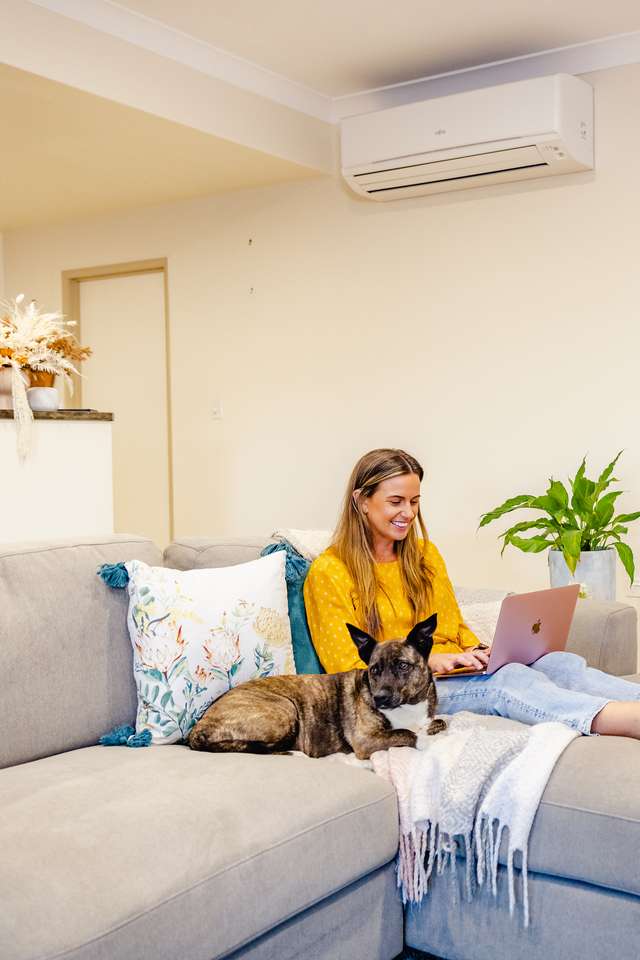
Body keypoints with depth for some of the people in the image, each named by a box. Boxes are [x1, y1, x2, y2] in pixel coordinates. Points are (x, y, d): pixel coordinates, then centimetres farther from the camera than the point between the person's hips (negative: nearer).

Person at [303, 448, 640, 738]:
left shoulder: (425, 555, 18)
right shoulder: (328, 572, -2)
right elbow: (350, 668, -5)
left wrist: (478, 653, -2)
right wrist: (426, 660, -18)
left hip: (457, 672, 7)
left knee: (558, 662, -24)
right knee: (508, 678, -36)